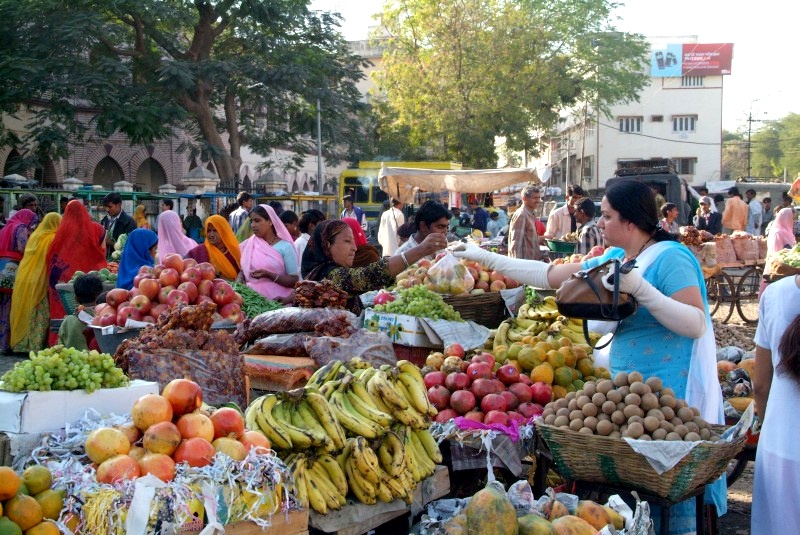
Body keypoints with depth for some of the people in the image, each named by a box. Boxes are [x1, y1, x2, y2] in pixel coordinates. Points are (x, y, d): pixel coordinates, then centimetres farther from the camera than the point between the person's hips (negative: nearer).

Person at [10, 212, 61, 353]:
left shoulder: (34, 236, 10)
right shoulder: (53, 239, -10)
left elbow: (28, 257, 17)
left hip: (24, 280, 7)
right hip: (40, 282, -7)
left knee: (26, 311, 12)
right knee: (39, 315, -2)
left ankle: (21, 344, 16)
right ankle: (35, 345, -3)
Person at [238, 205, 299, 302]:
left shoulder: (285, 247, -1)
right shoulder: (249, 244, 11)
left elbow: (294, 281, -3)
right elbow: (243, 270, 20)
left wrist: (268, 275, -14)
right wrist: (238, 285, -1)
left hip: (277, 302, -5)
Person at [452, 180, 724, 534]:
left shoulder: (670, 257, -12)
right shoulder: (613, 259, 12)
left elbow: (697, 324, -20)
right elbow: (550, 276, 15)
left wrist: (639, 287, -26)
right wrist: (484, 258, 15)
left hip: (669, 393, -8)